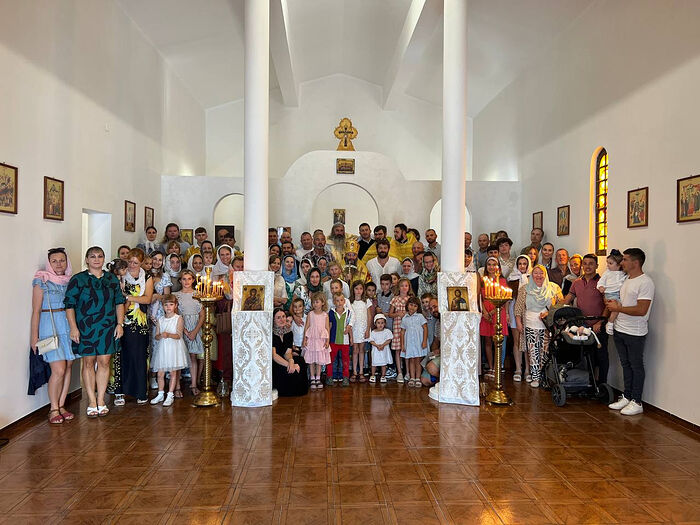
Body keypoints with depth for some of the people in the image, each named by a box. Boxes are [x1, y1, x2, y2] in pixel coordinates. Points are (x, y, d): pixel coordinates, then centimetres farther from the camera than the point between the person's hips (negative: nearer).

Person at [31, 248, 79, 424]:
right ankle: (54, 409, 5)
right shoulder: (41, 281, -1)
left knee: (68, 367, 5)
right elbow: (36, 310, -2)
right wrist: (34, 336, -5)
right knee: (59, 370, -9)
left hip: (69, 326, 5)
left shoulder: (71, 281, 11)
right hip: (50, 327, -5)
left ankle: (61, 406, 16)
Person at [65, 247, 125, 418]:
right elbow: (69, 305, -3)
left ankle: (101, 400, 12)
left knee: (104, 362, 3)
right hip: (85, 327, -2)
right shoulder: (78, 279, 1)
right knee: (88, 362, 2)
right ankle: (92, 402, 11)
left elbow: (119, 302, 12)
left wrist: (120, 324, 4)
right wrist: (73, 328, -11)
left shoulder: (112, 279, 9)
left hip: (108, 327, 2)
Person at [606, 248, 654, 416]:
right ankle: (626, 397, 25)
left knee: (636, 367, 3)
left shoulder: (645, 282, -16)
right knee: (626, 365, 15)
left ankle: (636, 402, 12)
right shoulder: (625, 279, 11)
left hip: (635, 333, -8)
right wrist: (612, 304, 0)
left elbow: (641, 310, -24)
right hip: (619, 330, 8)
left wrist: (618, 308, -16)